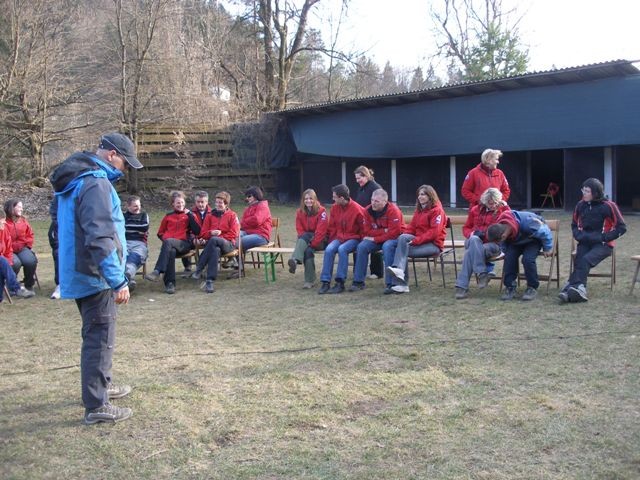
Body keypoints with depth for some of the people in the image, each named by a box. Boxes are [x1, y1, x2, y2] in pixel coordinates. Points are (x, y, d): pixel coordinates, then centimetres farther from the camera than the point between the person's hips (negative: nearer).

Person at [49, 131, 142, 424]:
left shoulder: (76, 180, 13)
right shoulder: (96, 183, -20)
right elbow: (100, 238, -27)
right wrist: (118, 281, -25)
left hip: (79, 274, 10)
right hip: (95, 276, -10)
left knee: (97, 334, 22)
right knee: (100, 338, -3)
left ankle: (102, 385, 37)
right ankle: (96, 406, 4)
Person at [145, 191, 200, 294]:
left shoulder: (189, 215, 17)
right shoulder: (168, 216, 23)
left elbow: (197, 231, 1)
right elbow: (160, 233, 29)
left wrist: (189, 215, -1)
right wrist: (165, 238, 5)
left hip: (184, 244, -2)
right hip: (169, 245, 2)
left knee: (168, 242, -35)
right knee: (171, 251, -36)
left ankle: (157, 272, -44)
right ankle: (170, 283, -39)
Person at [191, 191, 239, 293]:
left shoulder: (232, 215, 10)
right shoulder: (210, 215, 19)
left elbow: (234, 233, 0)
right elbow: (203, 233, 15)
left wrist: (220, 237, -11)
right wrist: (211, 233, -8)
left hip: (228, 243, -2)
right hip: (213, 244, 2)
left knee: (213, 240, -38)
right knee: (215, 250, -39)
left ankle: (199, 268, -33)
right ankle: (210, 281, -44)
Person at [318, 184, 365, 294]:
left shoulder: (357, 209, -13)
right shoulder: (335, 207, 4)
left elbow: (363, 228, -3)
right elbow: (332, 227, 12)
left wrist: (360, 242, -4)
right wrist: (332, 241, 6)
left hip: (353, 238, -5)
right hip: (339, 237, 5)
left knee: (342, 249, -34)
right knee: (329, 249, -25)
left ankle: (340, 282, -30)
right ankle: (325, 282, -25)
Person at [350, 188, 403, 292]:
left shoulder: (393, 210, -20)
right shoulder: (368, 210, -5)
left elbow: (394, 232, -24)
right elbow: (367, 231, -5)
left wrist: (375, 239, -19)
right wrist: (384, 231, -18)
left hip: (394, 238, -5)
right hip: (375, 238, 5)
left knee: (387, 246, -36)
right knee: (362, 246, -18)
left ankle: (390, 283, -32)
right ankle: (358, 282, -11)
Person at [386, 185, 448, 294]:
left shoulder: (437, 210, -7)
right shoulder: (419, 210, 19)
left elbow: (434, 232, -17)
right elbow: (411, 227, 16)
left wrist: (416, 240, -25)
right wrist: (404, 238, -5)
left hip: (433, 244, -7)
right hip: (419, 240, 7)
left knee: (403, 250, -25)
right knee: (402, 238, -22)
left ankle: (399, 284, -25)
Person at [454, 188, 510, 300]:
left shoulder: (504, 210, 6)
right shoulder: (476, 210, 14)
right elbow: (466, 228, 19)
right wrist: (471, 234, -5)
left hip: (493, 244, -3)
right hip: (474, 241, 3)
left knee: (470, 252, -32)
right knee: (474, 240, -37)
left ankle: (462, 286, -28)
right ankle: (482, 273, -38)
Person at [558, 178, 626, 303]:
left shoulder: (608, 206, -8)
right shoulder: (581, 205, 5)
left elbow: (621, 228, -4)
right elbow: (574, 225, 20)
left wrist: (602, 237, -14)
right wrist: (579, 235, -1)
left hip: (603, 244, -4)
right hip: (585, 243, 4)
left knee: (586, 260, -30)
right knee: (579, 261, -26)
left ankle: (573, 288, -40)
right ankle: (578, 289, -39)